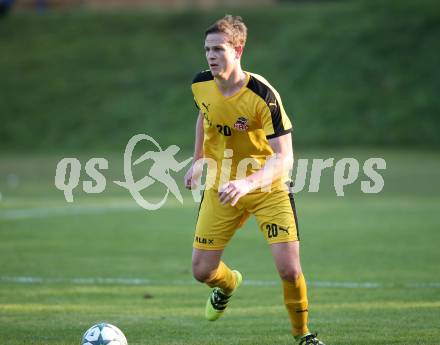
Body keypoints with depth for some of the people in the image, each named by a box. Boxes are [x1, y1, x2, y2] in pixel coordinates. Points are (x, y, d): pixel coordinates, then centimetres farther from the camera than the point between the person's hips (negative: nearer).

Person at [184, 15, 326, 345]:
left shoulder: (263, 96, -26)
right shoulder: (201, 85, -10)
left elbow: (284, 158, -28)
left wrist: (247, 184, -43)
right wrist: (197, 162, 18)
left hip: (267, 188, -4)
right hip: (220, 188, 4)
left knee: (289, 269, -15)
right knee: (202, 271, 3)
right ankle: (228, 284, 43)